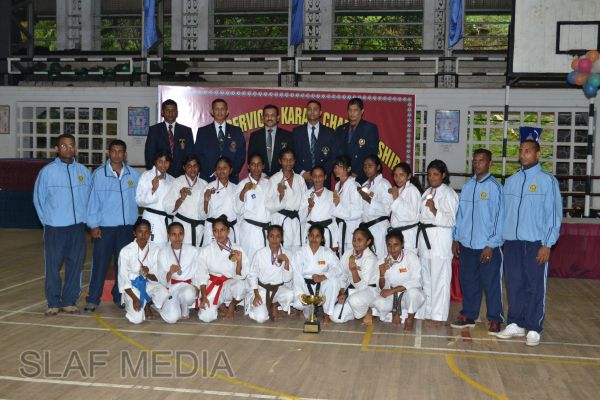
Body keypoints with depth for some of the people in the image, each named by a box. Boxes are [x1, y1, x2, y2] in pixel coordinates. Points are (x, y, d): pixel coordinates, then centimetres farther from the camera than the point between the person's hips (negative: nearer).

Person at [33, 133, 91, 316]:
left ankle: (69, 301, 18)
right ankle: (53, 303, 12)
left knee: (75, 264, 6)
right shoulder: (47, 171, -2)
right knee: (53, 266, 0)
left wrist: (84, 219, 5)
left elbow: (89, 197, 10)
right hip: (54, 227, -2)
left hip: (77, 227, 2)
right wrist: (47, 220, 3)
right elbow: (38, 198, 5)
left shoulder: (83, 171, 5)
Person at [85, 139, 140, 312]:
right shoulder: (99, 174, -2)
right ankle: (93, 299, 9)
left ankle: (120, 296, 22)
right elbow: (93, 199, -2)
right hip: (104, 226, -2)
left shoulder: (133, 175, 5)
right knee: (100, 263, 0)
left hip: (126, 226, 3)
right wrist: (93, 225, -5)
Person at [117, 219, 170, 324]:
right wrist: (134, 298, -18)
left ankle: (147, 305, 3)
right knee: (137, 318, -24)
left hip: (149, 283, 3)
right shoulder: (125, 251, -13)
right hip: (131, 286, -3)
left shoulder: (155, 249, -6)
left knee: (164, 292, -31)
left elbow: (157, 277, -3)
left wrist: (148, 275, -26)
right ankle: (130, 305, 13)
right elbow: (123, 280, -9)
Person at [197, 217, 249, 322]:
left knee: (241, 285, -37)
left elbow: (240, 276, -7)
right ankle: (220, 305, 13)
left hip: (231, 285, 0)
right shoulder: (206, 250, -3)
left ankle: (232, 305, -1)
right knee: (205, 317, -23)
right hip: (213, 286, 0)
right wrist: (204, 296, -9)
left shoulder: (237, 250, -4)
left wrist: (239, 261, -24)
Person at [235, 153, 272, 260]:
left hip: (267, 228, 3)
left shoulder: (268, 183, 10)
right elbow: (239, 210, -7)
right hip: (250, 228, -3)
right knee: (251, 259, -8)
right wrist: (243, 191, -18)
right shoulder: (243, 184, -1)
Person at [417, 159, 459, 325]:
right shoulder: (428, 192, 16)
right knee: (426, 277, 14)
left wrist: (434, 210, -26)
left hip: (440, 238, -8)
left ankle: (439, 315, -1)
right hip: (425, 237, 8)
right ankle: (428, 311, 24)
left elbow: (450, 221, -15)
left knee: (439, 278, -6)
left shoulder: (448, 193, -8)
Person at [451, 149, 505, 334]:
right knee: (468, 282, 14)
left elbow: (499, 216, -10)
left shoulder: (494, 187, -8)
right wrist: (456, 238, 9)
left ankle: (495, 320, 16)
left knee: (491, 284, 4)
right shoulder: (467, 186, 8)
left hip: (487, 246, -5)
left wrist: (491, 245, -12)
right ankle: (468, 315, 26)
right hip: (466, 244, 5)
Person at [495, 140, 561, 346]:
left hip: (535, 244, -4)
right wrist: (501, 240, 8)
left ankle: (533, 329, 11)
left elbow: (554, 214, -5)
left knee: (535, 287, 1)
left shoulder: (547, 180, -3)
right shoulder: (510, 181, 11)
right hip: (511, 242, 4)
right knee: (514, 285, 10)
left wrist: (547, 245, -9)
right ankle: (515, 324, 22)